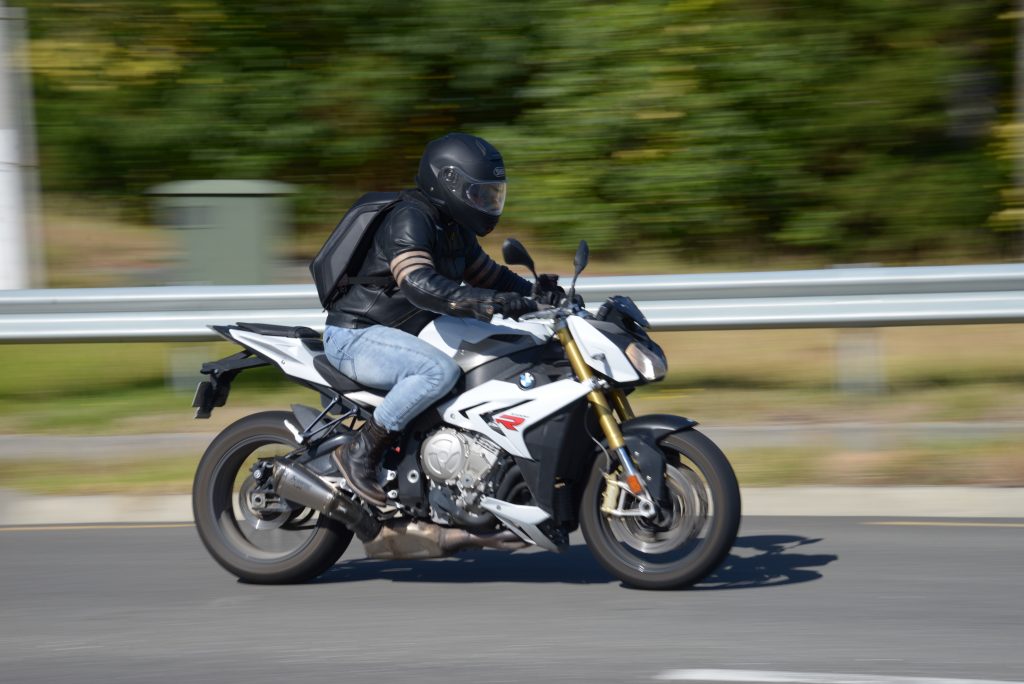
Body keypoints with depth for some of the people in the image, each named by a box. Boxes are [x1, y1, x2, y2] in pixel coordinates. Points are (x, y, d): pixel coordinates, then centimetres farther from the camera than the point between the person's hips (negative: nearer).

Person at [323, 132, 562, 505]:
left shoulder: (454, 229, 11)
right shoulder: (408, 220, -21)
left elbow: (487, 274, 21)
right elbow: (420, 285, -37)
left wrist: (532, 290, -1)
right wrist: (493, 302, -46)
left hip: (397, 334, 10)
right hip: (355, 337, -10)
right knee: (440, 371, -34)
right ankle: (359, 451, -23)